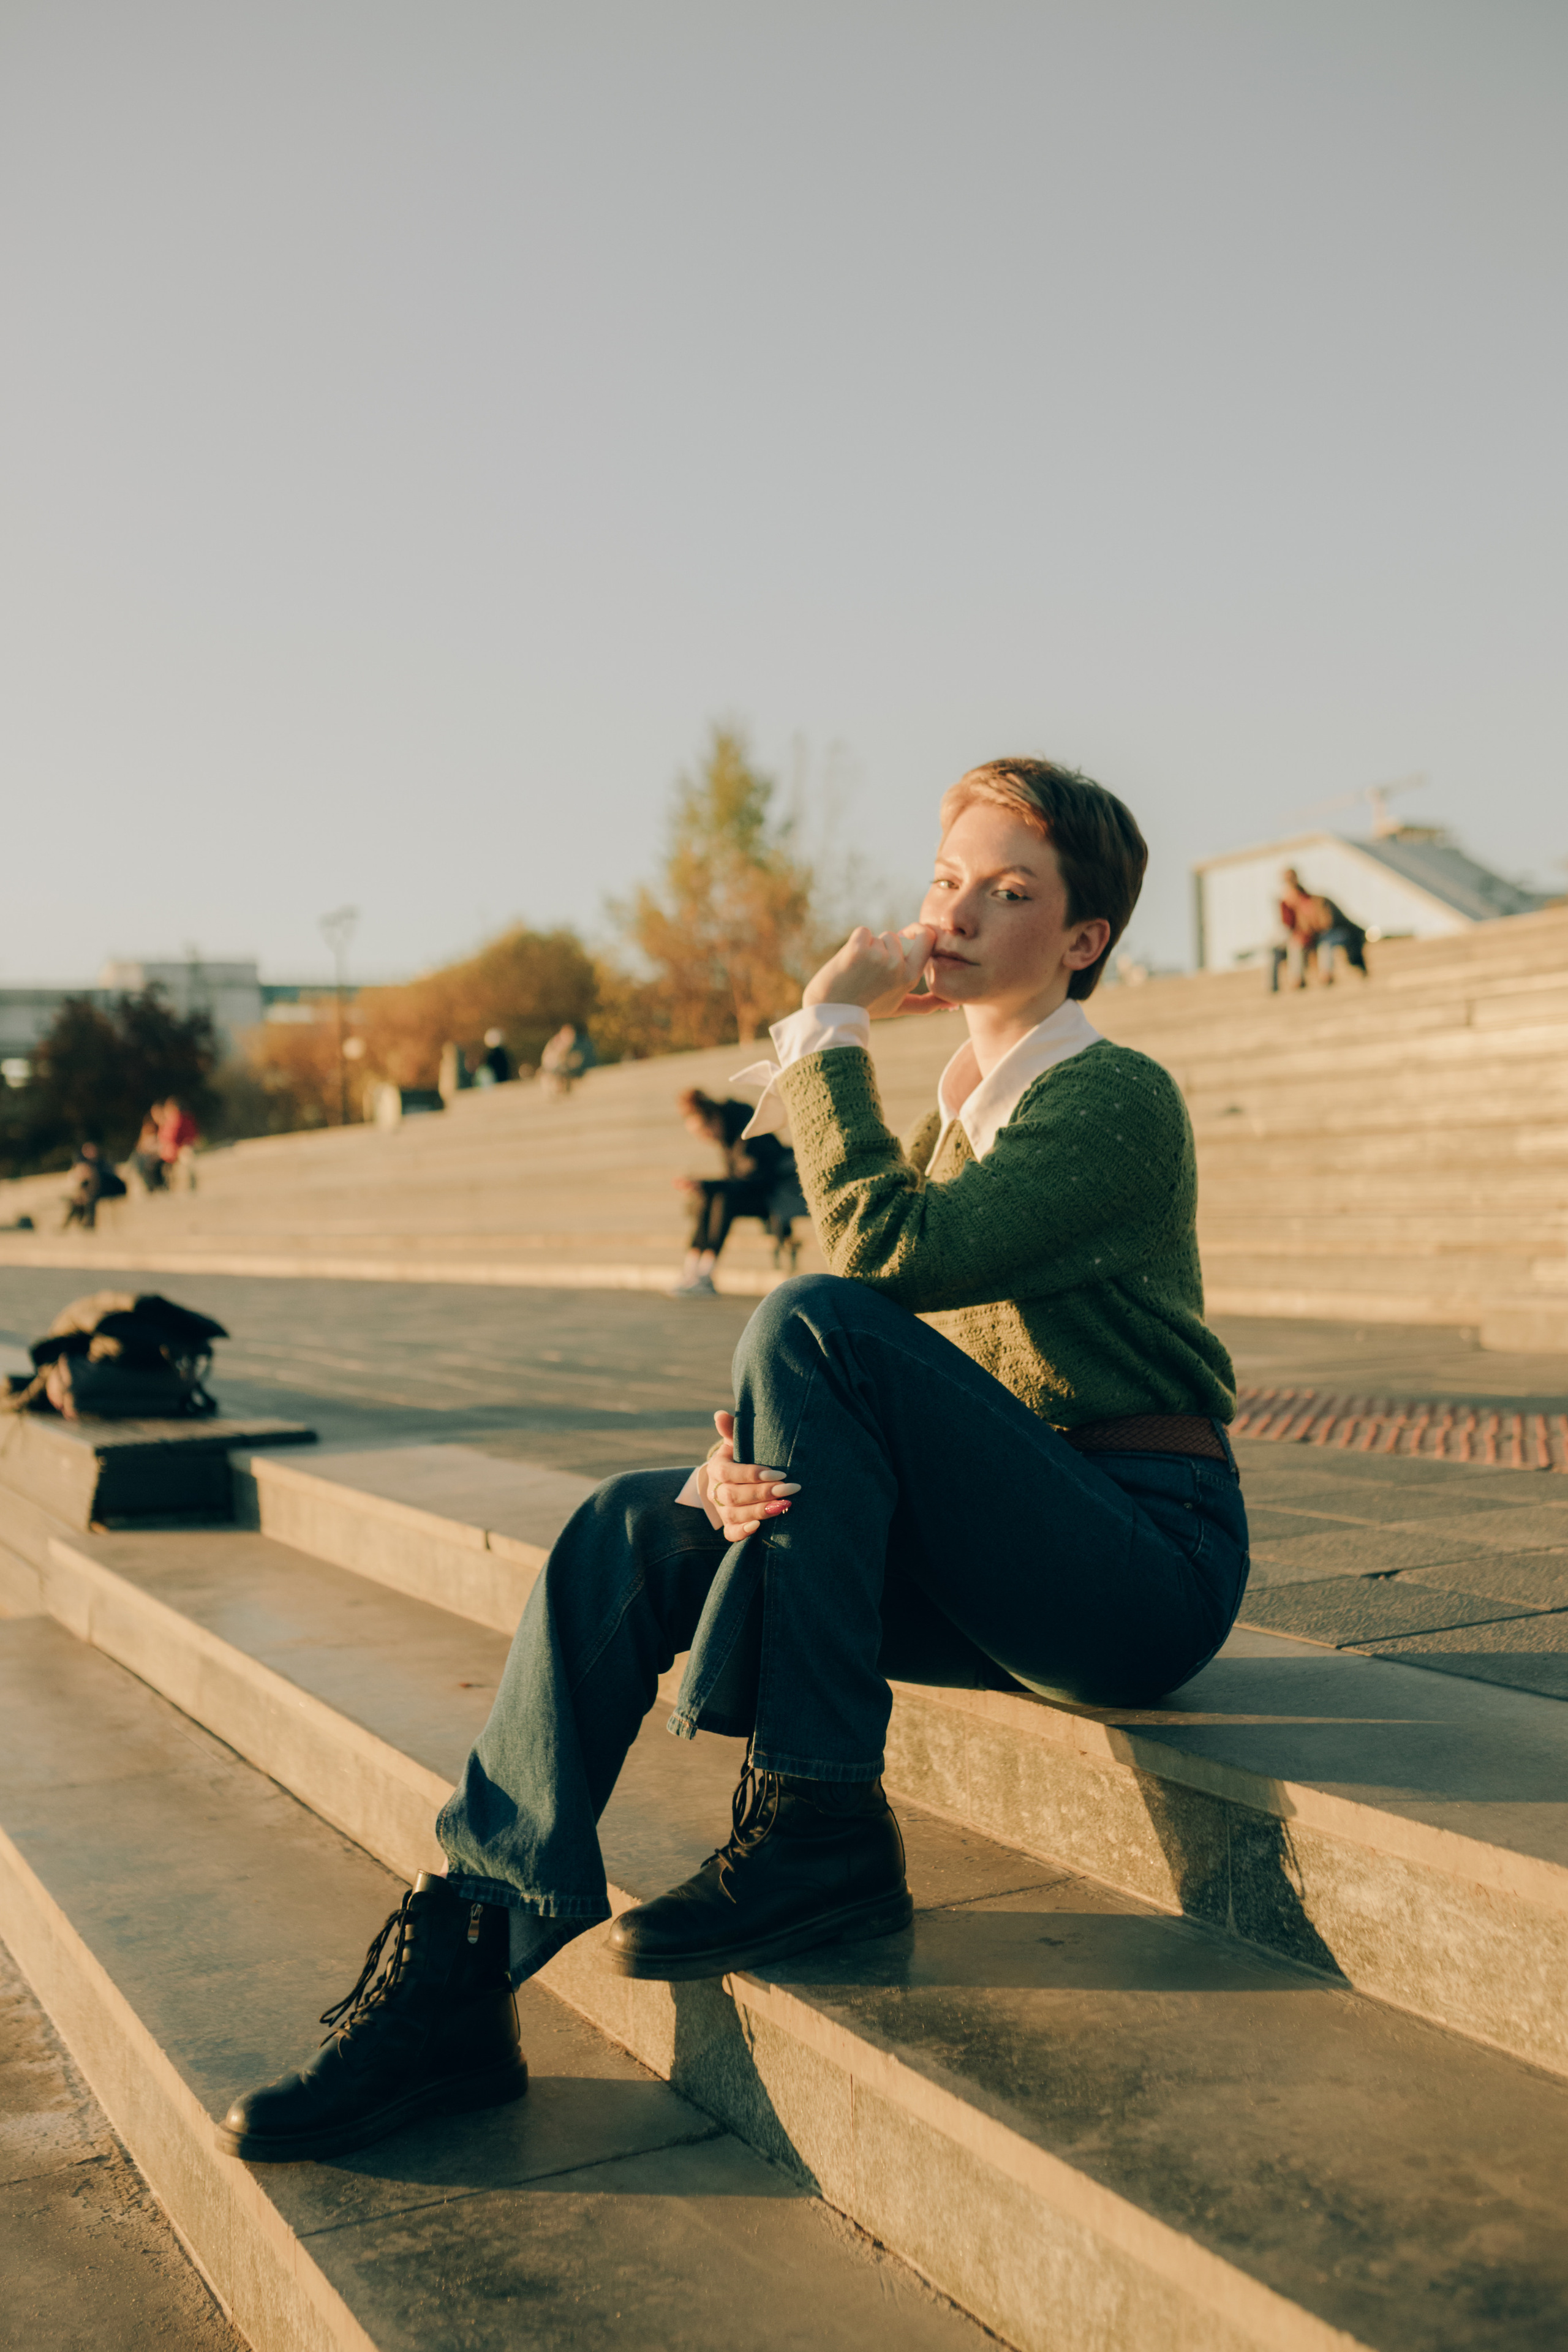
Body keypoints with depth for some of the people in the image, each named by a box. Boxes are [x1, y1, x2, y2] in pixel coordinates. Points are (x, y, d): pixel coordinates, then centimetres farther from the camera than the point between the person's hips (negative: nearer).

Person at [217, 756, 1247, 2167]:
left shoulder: (1118, 1098, -9)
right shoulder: (961, 1112, 17)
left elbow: (884, 1254, -25)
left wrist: (832, 1027, -14)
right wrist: (739, 1462, -11)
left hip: (1149, 1561, -7)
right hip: (1012, 1557, 8)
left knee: (814, 1323, -28)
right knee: (632, 1530, -12)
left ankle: (818, 1834, -20)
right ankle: (460, 1967, -14)